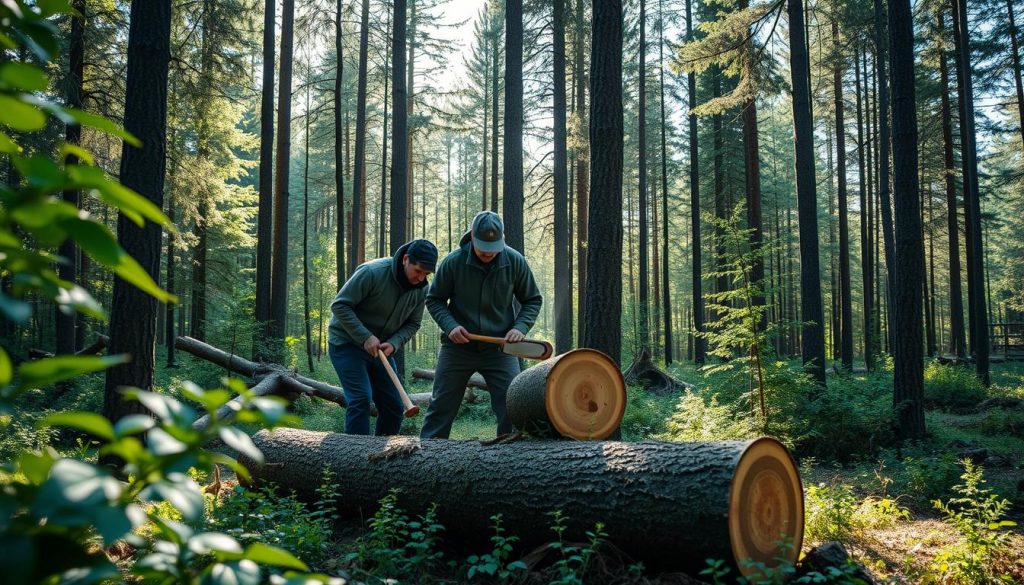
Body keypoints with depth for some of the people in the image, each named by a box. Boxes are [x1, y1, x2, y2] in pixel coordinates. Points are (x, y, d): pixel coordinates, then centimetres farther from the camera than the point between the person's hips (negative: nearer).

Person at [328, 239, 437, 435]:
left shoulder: (421, 289, -6)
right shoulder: (372, 272, -24)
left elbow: (412, 324, 3)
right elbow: (340, 305, -21)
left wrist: (393, 343, -17)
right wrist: (365, 337, -26)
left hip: (380, 350, 6)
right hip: (347, 343, -6)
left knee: (394, 407, 4)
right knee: (360, 398, -19)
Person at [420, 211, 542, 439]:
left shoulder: (515, 261, -8)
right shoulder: (453, 262, -12)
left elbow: (532, 300, 5)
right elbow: (434, 300, 1)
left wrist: (520, 327, -13)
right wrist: (450, 326, -16)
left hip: (500, 348, 1)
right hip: (458, 346, 0)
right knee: (441, 406, 7)